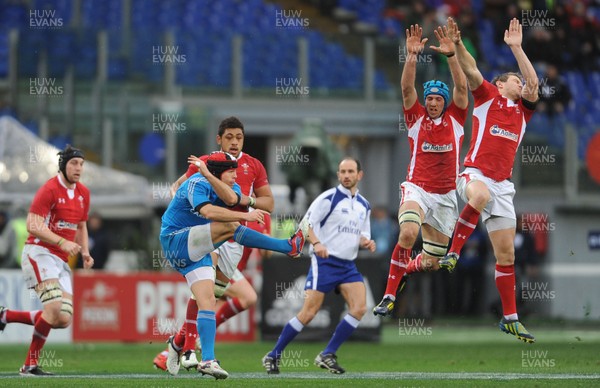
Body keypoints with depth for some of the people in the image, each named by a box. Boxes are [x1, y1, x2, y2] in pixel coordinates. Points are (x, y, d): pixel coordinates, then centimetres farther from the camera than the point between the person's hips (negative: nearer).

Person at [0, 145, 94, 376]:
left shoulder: (83, 193, 13)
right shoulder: (50, 189, -11)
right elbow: (33, 226, -18)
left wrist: (85, 252, 10)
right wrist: (62, 242, -28)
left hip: (61, 261, 8)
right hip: (39, 253, -8)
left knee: (64, 320, -2)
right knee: (55, 308, -24)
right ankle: (30, 364, -13)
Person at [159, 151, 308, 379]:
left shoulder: (230, 188, 6)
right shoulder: (196, 183, -17)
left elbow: (231, 199, -22)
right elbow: (207, 211, -36)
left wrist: (208, 174, -27)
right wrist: (245, 216, -38)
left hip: (197, 251, 8)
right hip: (176, 241, -8)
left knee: (207, 302, -6)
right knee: (229, 227, -25)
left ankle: (207, 360, -8)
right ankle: (290, 247, -22)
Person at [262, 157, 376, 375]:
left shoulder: (364, 205, 14)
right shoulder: (329, 198, -6)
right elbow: (306, 223, -9)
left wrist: (366, 243, 0)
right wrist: (316, 243, -26)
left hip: (348, 265, 6)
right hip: (324, 261, -6)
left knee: (359, 308, -13)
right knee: (308, 313, -11)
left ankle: (327, 356, -5)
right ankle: (273, 356, 1)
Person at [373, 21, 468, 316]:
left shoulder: (455, 119, 5)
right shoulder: (417, 118, 3)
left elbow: (461, 87, -8)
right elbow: (407, 88, -10)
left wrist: (451, 54, -21)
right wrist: (412, 56, -24)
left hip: (445, 197, 2)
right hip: (417, 189, -2)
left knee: (430, 262, 7)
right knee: (408, 232, -33)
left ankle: (404, 271, 43)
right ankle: (389, 296, -27)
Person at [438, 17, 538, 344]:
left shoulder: (523, 110, 19)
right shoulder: (487, 96, 9)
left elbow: (534, 82, 8)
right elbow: (470, 70, -5)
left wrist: (516, 47, 4)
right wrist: (457, 44, -21)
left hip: (502, 185, 5)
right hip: (475, 174, -5)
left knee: (506, 254, 4)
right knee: (480, 196, -44)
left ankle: (510, 318, 9)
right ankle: (454, 252, -32)